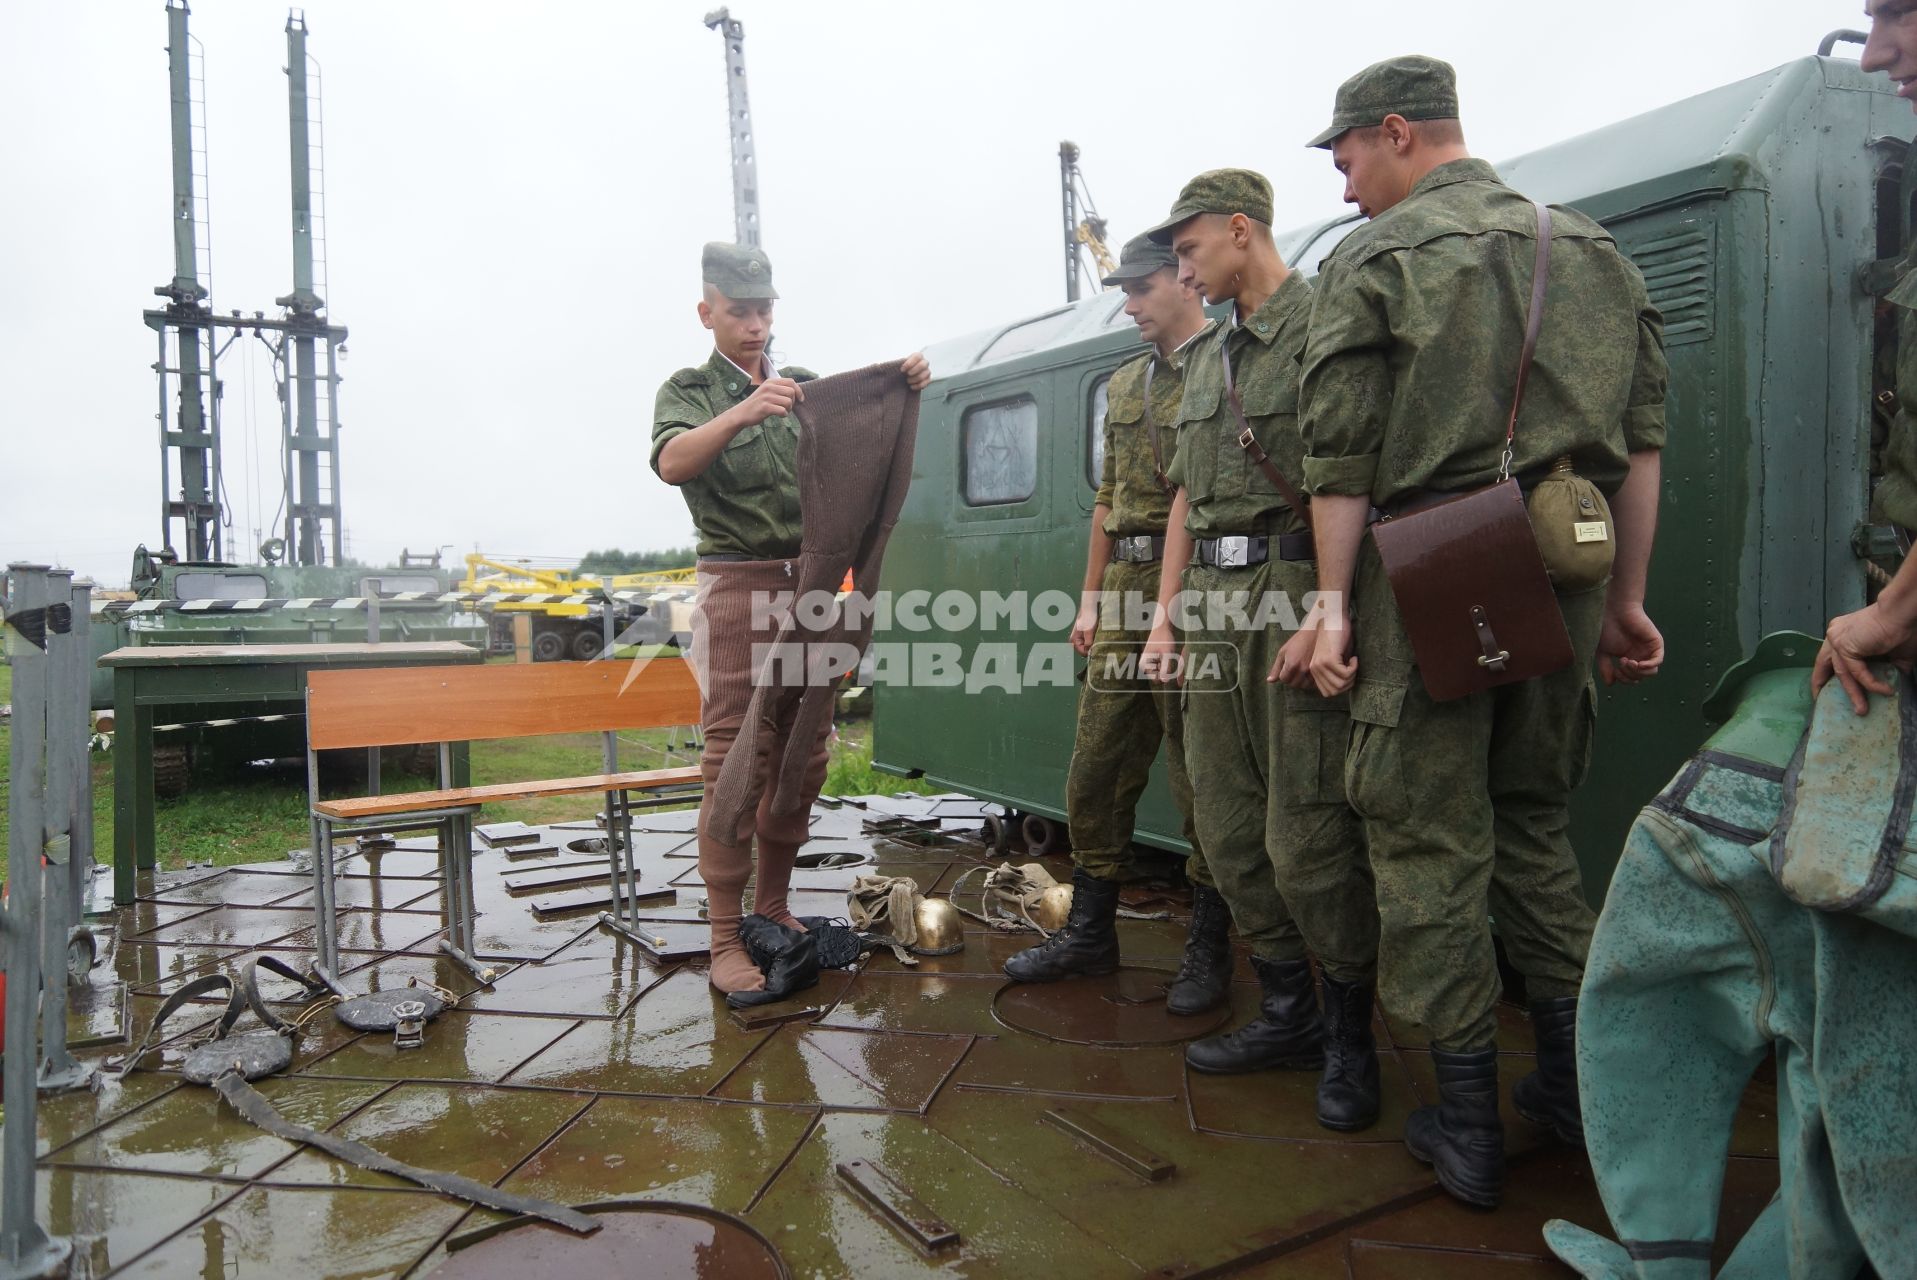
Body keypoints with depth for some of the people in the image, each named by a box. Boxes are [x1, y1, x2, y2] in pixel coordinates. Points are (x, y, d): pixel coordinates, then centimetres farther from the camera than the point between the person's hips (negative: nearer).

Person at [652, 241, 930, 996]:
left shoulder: (806, 387, 18)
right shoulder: (689, 391, 3)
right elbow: (671, 463, -18)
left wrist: (904, 388, -12)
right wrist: (744, 411, -35)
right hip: (738, 586, -5)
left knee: (804, 757, 8)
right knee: (733, 759, -6)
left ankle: (773, 908, 22)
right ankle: (726, 939, 0)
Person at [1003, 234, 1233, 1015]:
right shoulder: (1125, 385, 19)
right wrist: (1091, 597, 17)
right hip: (1126, 599, 7)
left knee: (1201, 778, 1)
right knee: (1095, 768, 9)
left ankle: (1209, 948, 17)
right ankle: (1089, 933, 23)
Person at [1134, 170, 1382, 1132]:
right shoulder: (1208, 360, 21)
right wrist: (1164, 614, 16)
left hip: (1298, 597, -8)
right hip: (1216, 610, 8)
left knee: (1307, 834, -7)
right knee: (1229, 828, 9)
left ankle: (1350, 1036, 13)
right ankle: (1289, 1015, 23)